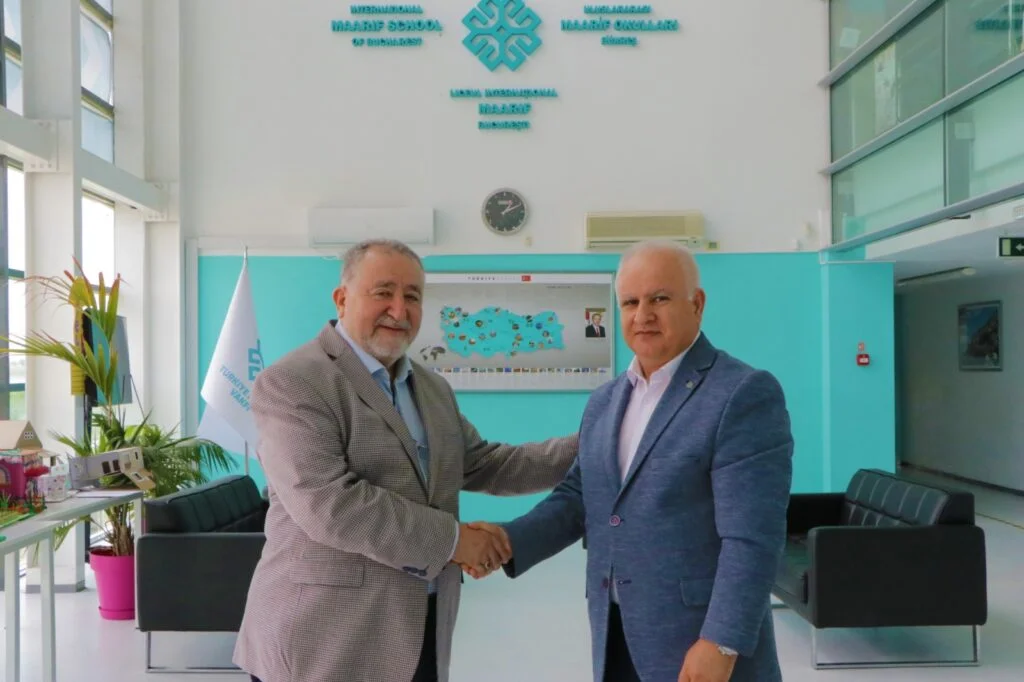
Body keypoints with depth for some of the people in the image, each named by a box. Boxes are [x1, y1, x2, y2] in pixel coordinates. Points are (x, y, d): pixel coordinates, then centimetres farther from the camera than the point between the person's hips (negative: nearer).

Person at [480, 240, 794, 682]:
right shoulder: (603, 402, 10)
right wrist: (510, 540, -5)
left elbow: (751, 537, -17)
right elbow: (577, 497, 10)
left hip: (702, 643, -6)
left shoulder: (745, 394, -12)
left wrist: (721, 643, -21)